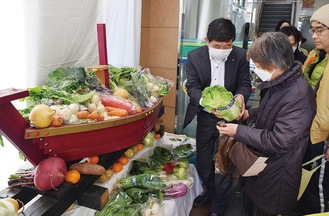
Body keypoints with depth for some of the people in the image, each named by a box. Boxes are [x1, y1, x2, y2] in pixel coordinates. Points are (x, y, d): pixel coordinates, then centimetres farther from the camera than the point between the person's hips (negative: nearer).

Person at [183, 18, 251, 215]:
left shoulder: (241, 56, -10)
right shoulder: (194, 57, -9)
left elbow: (245, 84, -5)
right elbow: (192, 87, -14)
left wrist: (240, 96, -29)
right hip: (205, 118, 1)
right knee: (203, 161, 16)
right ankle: (209, 191, 46)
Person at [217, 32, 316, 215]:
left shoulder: (298, 95, -31)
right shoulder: (281, 83, -1)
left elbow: (279, 142, -30)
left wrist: (239, 131, -24)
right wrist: (250, 114, 0)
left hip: (275, 177, -9)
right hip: (261, 164, 9)